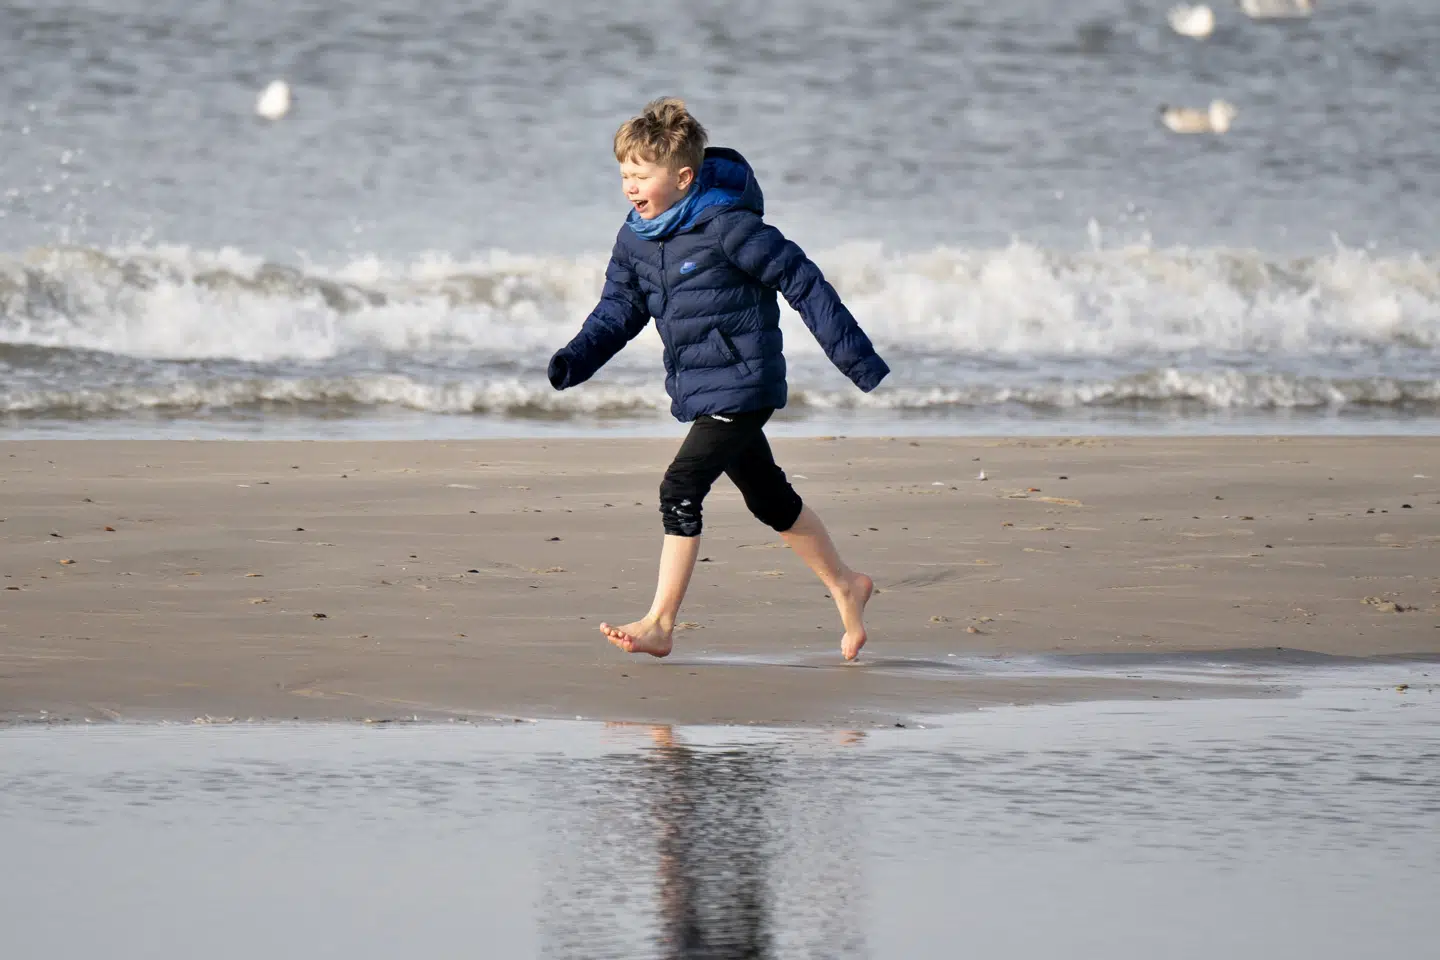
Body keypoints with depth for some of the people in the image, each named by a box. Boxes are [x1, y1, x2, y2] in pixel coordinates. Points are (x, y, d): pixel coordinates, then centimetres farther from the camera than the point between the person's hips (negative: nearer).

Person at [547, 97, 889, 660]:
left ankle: (660, 624, -11)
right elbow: (617, 310, 10)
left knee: (681, 489, -17)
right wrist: (575, 360, -10)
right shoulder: (635, 240, 4)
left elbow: (803, 283, -14)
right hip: (697, 392, 8)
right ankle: (845, 587, 36)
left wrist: (857, 358, -12)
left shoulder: (727, 226, -18)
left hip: (741, 386, -8)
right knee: (769, 498, 19)